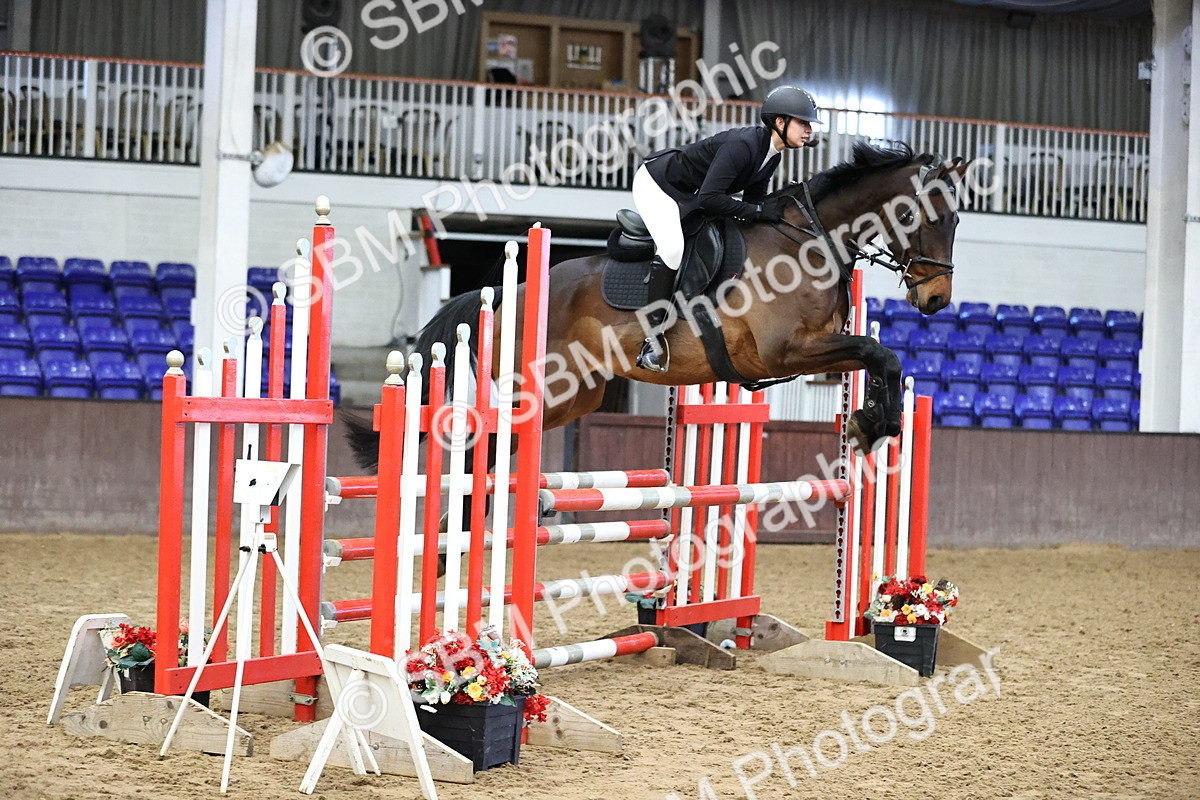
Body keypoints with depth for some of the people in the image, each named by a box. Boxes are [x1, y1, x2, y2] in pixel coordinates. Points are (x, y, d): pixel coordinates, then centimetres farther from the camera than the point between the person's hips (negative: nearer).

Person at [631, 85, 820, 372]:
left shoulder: (771, 156, -2)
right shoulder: (742, 144, -31)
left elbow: (753, 199, 5)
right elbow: (708, 198, -36)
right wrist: (758, 211, -33)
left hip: (686, 197, 10)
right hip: (656, 184, -10)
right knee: (672, 248, -29)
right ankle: (654, 335, -25)